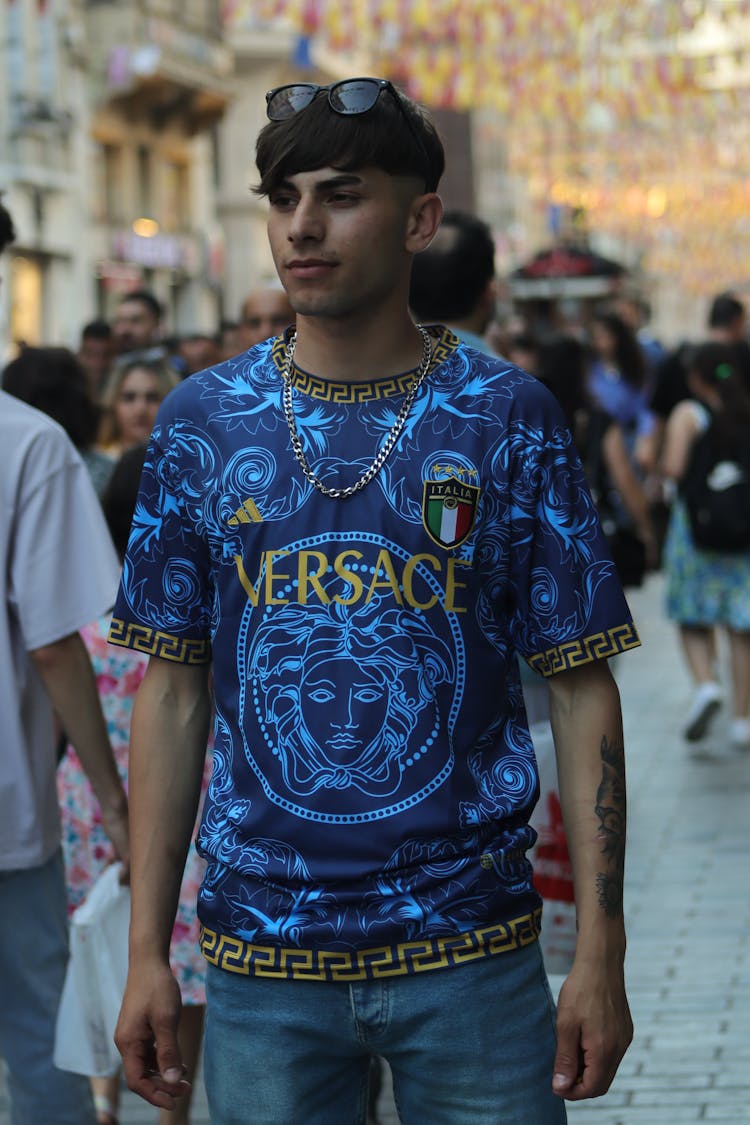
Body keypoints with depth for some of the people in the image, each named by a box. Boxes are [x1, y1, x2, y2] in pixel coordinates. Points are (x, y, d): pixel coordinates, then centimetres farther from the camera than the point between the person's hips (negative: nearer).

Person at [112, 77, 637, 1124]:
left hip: (472, 948, -1)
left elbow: (581, 689, -1)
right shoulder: (203, 421, 4)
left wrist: (601, 954, -7)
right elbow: (173, 692, 7)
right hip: (262, 954, 1)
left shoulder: (507, 416, -1)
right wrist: (146, 952, 2)